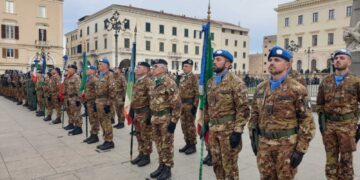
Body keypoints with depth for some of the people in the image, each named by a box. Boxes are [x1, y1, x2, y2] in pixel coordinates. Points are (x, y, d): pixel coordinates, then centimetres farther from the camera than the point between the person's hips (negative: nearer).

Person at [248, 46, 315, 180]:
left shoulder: (297, 89, -9)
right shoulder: (260, 88, 7)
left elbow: (307, 120, -10)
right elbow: (255, 114, 14)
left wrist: (300, 150, -12)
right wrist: (253, 138, 10)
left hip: (287, 144, -4)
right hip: (264, 143, 5)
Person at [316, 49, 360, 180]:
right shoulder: (325, 82, 7)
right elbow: (320, 103, 13)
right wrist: (321, 120, 5)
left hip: (347, 125, -3)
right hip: (328, 124, 3)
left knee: (346, 159, 8)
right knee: (331, 158, 11)